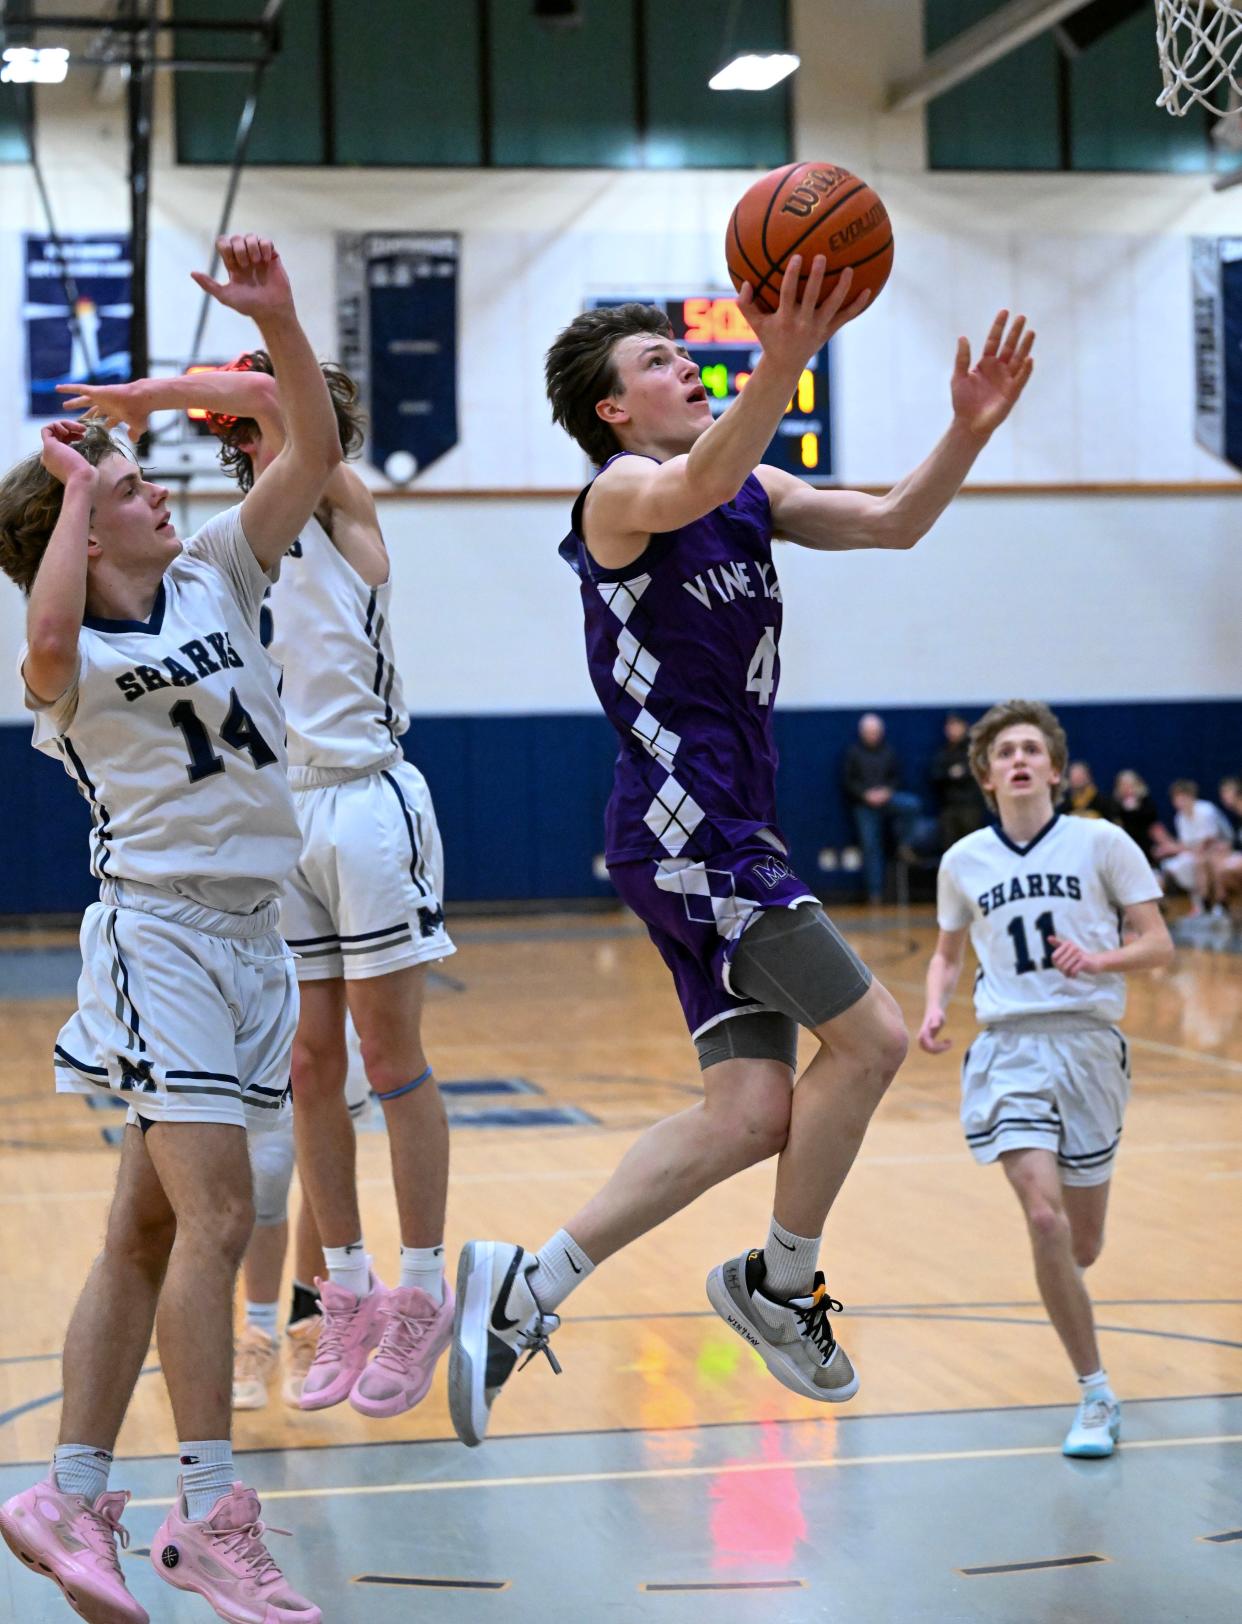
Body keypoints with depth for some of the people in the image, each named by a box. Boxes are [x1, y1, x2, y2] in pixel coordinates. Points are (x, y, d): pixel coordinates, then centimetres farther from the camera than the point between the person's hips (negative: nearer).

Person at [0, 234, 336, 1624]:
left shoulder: (215, 577, 10)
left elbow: (315, 452, 6)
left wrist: (276, 319, -8)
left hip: (248, 934, 7)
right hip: (161, 931, -7)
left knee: (149, 1229, 8)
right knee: (216, 1216, -13)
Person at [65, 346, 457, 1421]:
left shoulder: (346, 509, -4)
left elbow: (270, 391, -19)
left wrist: (146, 395, -11)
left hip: (365, 800, -6)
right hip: (276, 811, 6)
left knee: (391, 1056, -1)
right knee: (310, 1066, 7)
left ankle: (422, 1294, 7)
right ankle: (348, 1294, 16)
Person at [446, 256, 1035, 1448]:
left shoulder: (752, 492, 18)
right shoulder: (622, 490, -7)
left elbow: (893, 523, 11)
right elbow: (694, 490, -32)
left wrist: (968, 432, -7)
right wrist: (780, 367, -49)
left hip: (726, 835, 9)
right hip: (683, 825, -9)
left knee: (751, 1113, 3)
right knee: (869, 1036, -9)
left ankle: (525, 1288, 6)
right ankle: (782, 1286, 8)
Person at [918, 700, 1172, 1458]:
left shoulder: (1102, 842, 0)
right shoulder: (964, 862, 7)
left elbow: (1158, 944, 0)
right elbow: (949, 952, 21)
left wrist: (1099, 958, -19)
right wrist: (935, 1005, 1)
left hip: (1088, 1044, 0)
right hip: (1008, 1048, 0)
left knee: (1081, 1248, 7)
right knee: (1044, 1217, -20)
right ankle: (1097, 1396, -9)